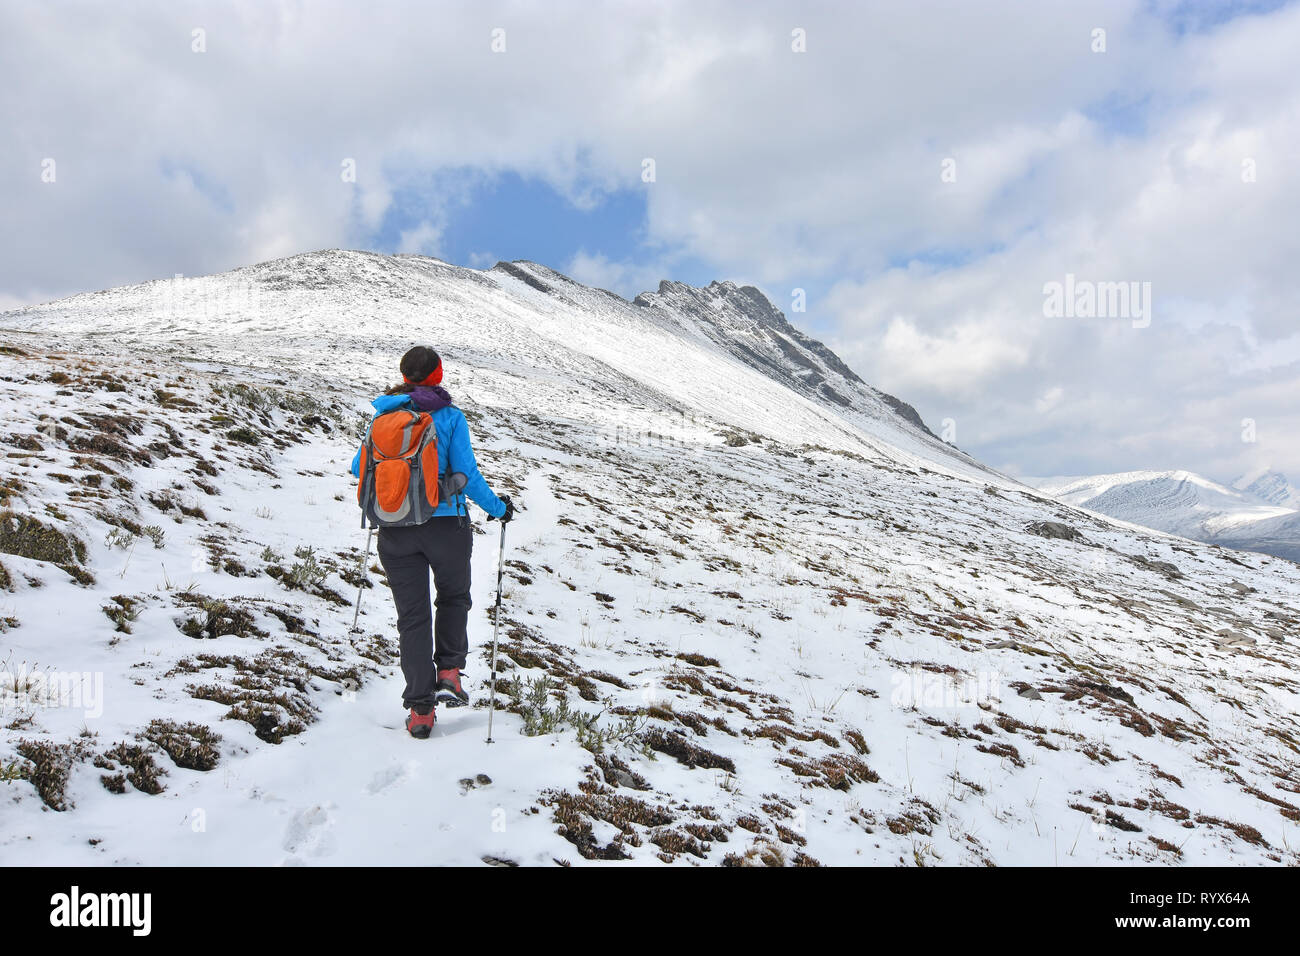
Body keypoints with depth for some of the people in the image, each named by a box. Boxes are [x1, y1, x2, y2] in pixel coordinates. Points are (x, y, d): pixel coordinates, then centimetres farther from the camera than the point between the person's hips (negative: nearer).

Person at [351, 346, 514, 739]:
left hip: (395, 530, 2)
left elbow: (359, 467, 12)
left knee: (412, 616, 9)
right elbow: (467, 474, -10)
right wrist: (498, 508, 5)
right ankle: (448, 674, 11)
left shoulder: (384, 414, 4)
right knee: (454, 598, 23)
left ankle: (420, 708, 11)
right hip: (445, 525, -2)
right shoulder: (450, 417, -5)